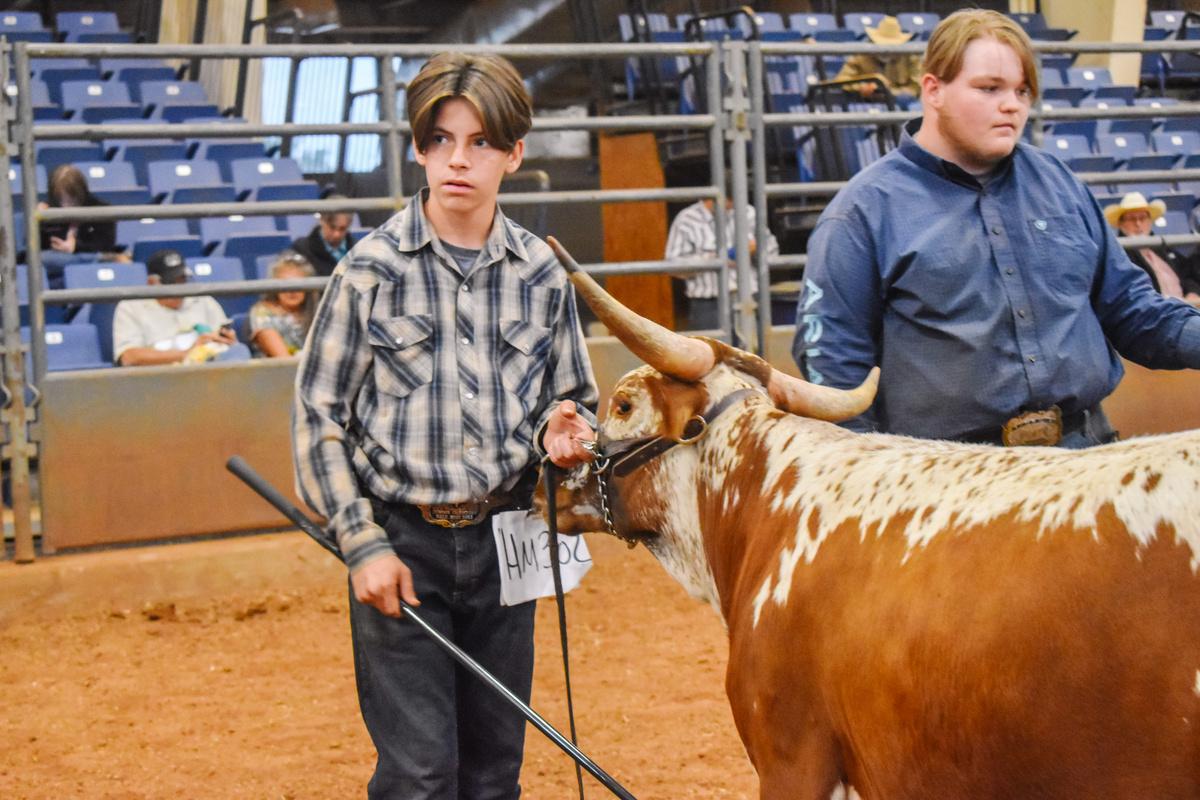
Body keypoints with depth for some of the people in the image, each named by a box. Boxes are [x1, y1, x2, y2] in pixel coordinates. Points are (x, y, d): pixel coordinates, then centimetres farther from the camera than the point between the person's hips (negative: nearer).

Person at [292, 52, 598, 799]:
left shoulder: (543, 273, 3)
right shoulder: (372, 269, -5)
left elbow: (574, 400, 15)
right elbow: (319, 415, -1)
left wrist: (560, 431, -9)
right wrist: (363, 542, -7)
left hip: (502, 539, 3)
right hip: (400, 541, -3)